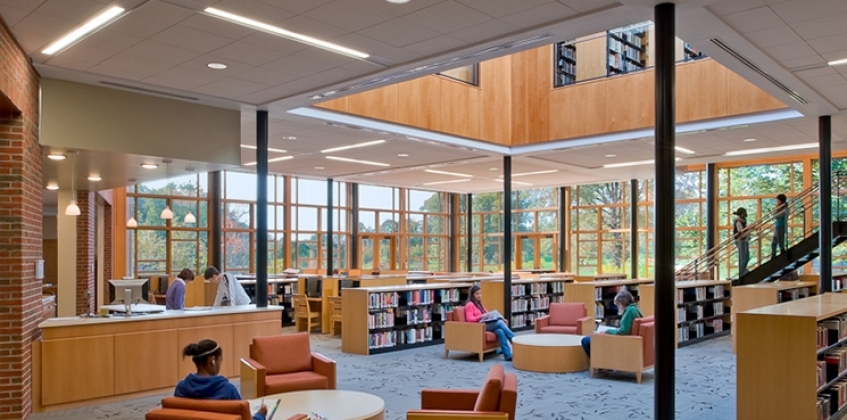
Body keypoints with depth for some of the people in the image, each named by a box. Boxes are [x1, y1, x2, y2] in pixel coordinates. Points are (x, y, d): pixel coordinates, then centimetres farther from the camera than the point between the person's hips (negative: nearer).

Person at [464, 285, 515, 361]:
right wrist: (481, 316, -26)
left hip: (487, 325, 7)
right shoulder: (470, 305, -1)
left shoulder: (479, 304, 25)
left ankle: (508, 355, -35)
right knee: (500, 323, -28)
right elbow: (470, 319, -12)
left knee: (500, 331, -27)